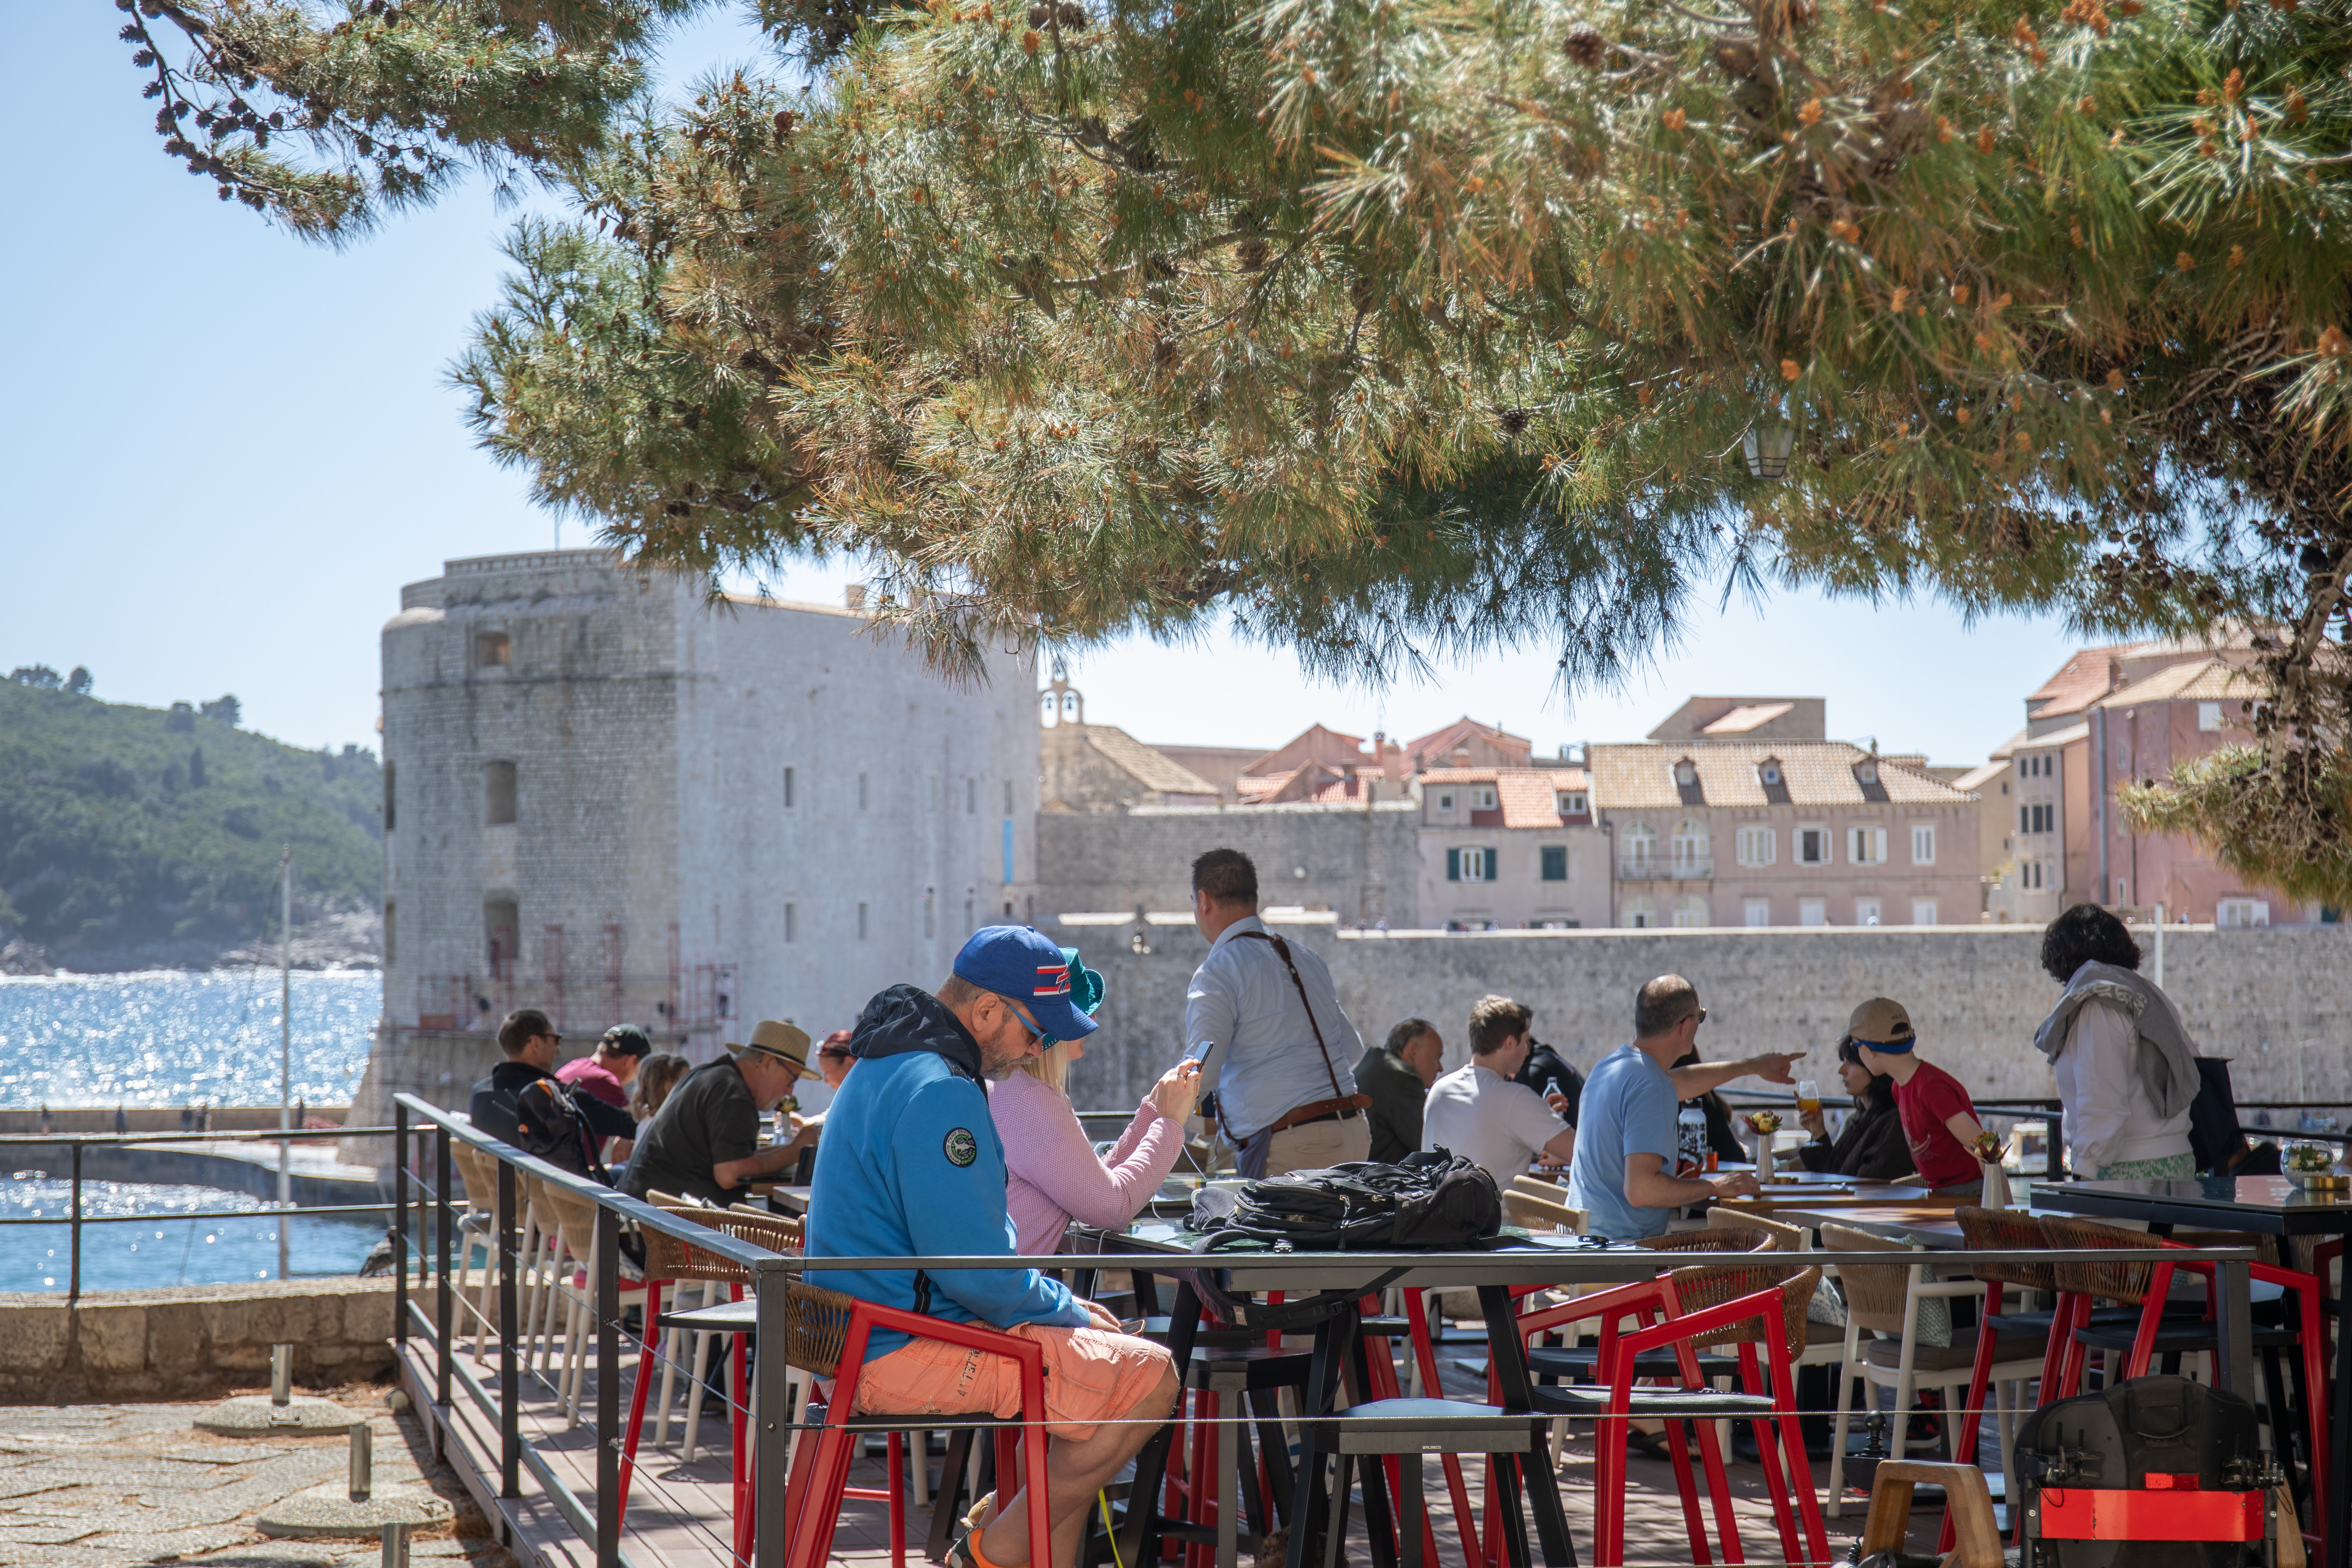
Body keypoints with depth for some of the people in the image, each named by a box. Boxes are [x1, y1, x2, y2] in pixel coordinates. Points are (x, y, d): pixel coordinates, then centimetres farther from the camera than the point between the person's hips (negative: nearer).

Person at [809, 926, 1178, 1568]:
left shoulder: (887, 1067, 15)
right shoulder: (938, 1093, -20)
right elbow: (975, 1269, -22)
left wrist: (1063, 1302, 14)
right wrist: (1069, 1312, -5)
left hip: (862, 1339, 11)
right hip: (904, 1354, -11)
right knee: (1147, 1376, -13)